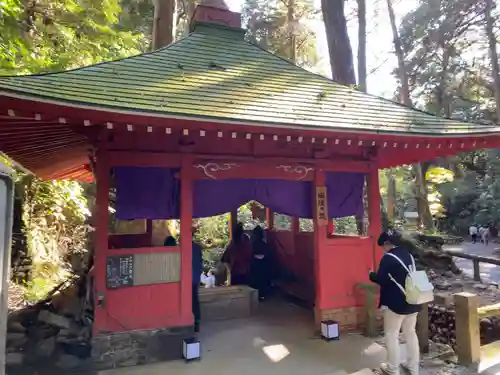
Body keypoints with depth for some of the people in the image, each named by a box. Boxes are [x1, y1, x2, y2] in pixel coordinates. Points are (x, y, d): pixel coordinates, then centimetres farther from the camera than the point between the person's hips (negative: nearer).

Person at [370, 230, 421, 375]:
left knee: (391, 335, 7)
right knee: (411, 333, 19)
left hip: (396, 303, -8)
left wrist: (371, 275, 1)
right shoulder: (408, 255, 6)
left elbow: (381, 279, -19)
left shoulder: (388, 258, -19)